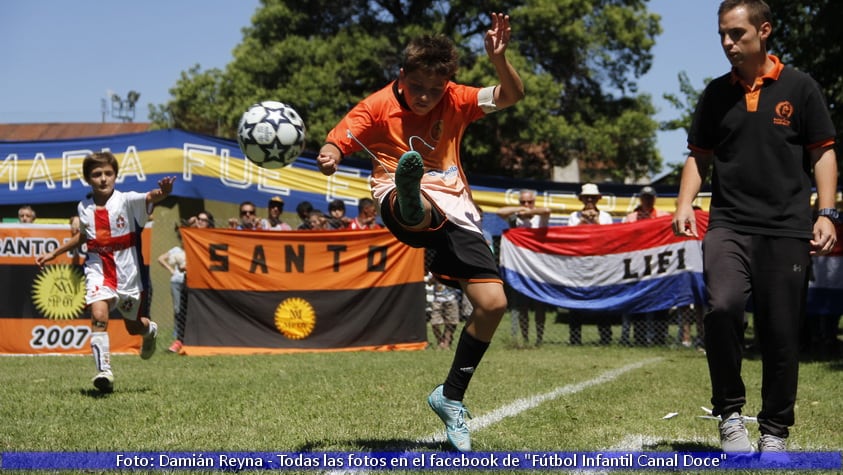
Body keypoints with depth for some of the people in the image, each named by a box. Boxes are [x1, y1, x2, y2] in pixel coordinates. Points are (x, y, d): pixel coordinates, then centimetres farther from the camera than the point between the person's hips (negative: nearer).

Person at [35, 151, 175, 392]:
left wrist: (161, 192, -56)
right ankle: (104, 371, -19)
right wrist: (54, 253, 25)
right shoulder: (84, 208, 3)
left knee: (134, 326, 14)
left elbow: (149, 198, -33)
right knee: (99, 315, -23)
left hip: (129, 273, -2)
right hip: (98, 271, 2)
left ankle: (150, 330, 52)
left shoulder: (127, 201, -11)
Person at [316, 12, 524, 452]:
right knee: (419, 209, -44)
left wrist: (499, 59, -20)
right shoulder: (378, 106, -1)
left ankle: (451, 397, 9)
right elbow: (335, 144, -5)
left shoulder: (454, 101, 5)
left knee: (493, 303, -6)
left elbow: (511, 96, -1)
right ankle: (408, 195, -86)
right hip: (404, 205, -4)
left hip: (454, 212, 4)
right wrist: (328, 157, -30)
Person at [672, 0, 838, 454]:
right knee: (721, 306, -23)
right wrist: (685, 204, 1)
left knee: (781, 332, 0)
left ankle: (775, 430, 18)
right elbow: (699, 156, 17)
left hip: (787, 229, -1)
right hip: (728, 225, 1)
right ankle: (730, 413, -7)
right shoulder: (715, 93, 10)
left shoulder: (799, 87, 3)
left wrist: (825, 213, -5)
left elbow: (822, 153, 5)